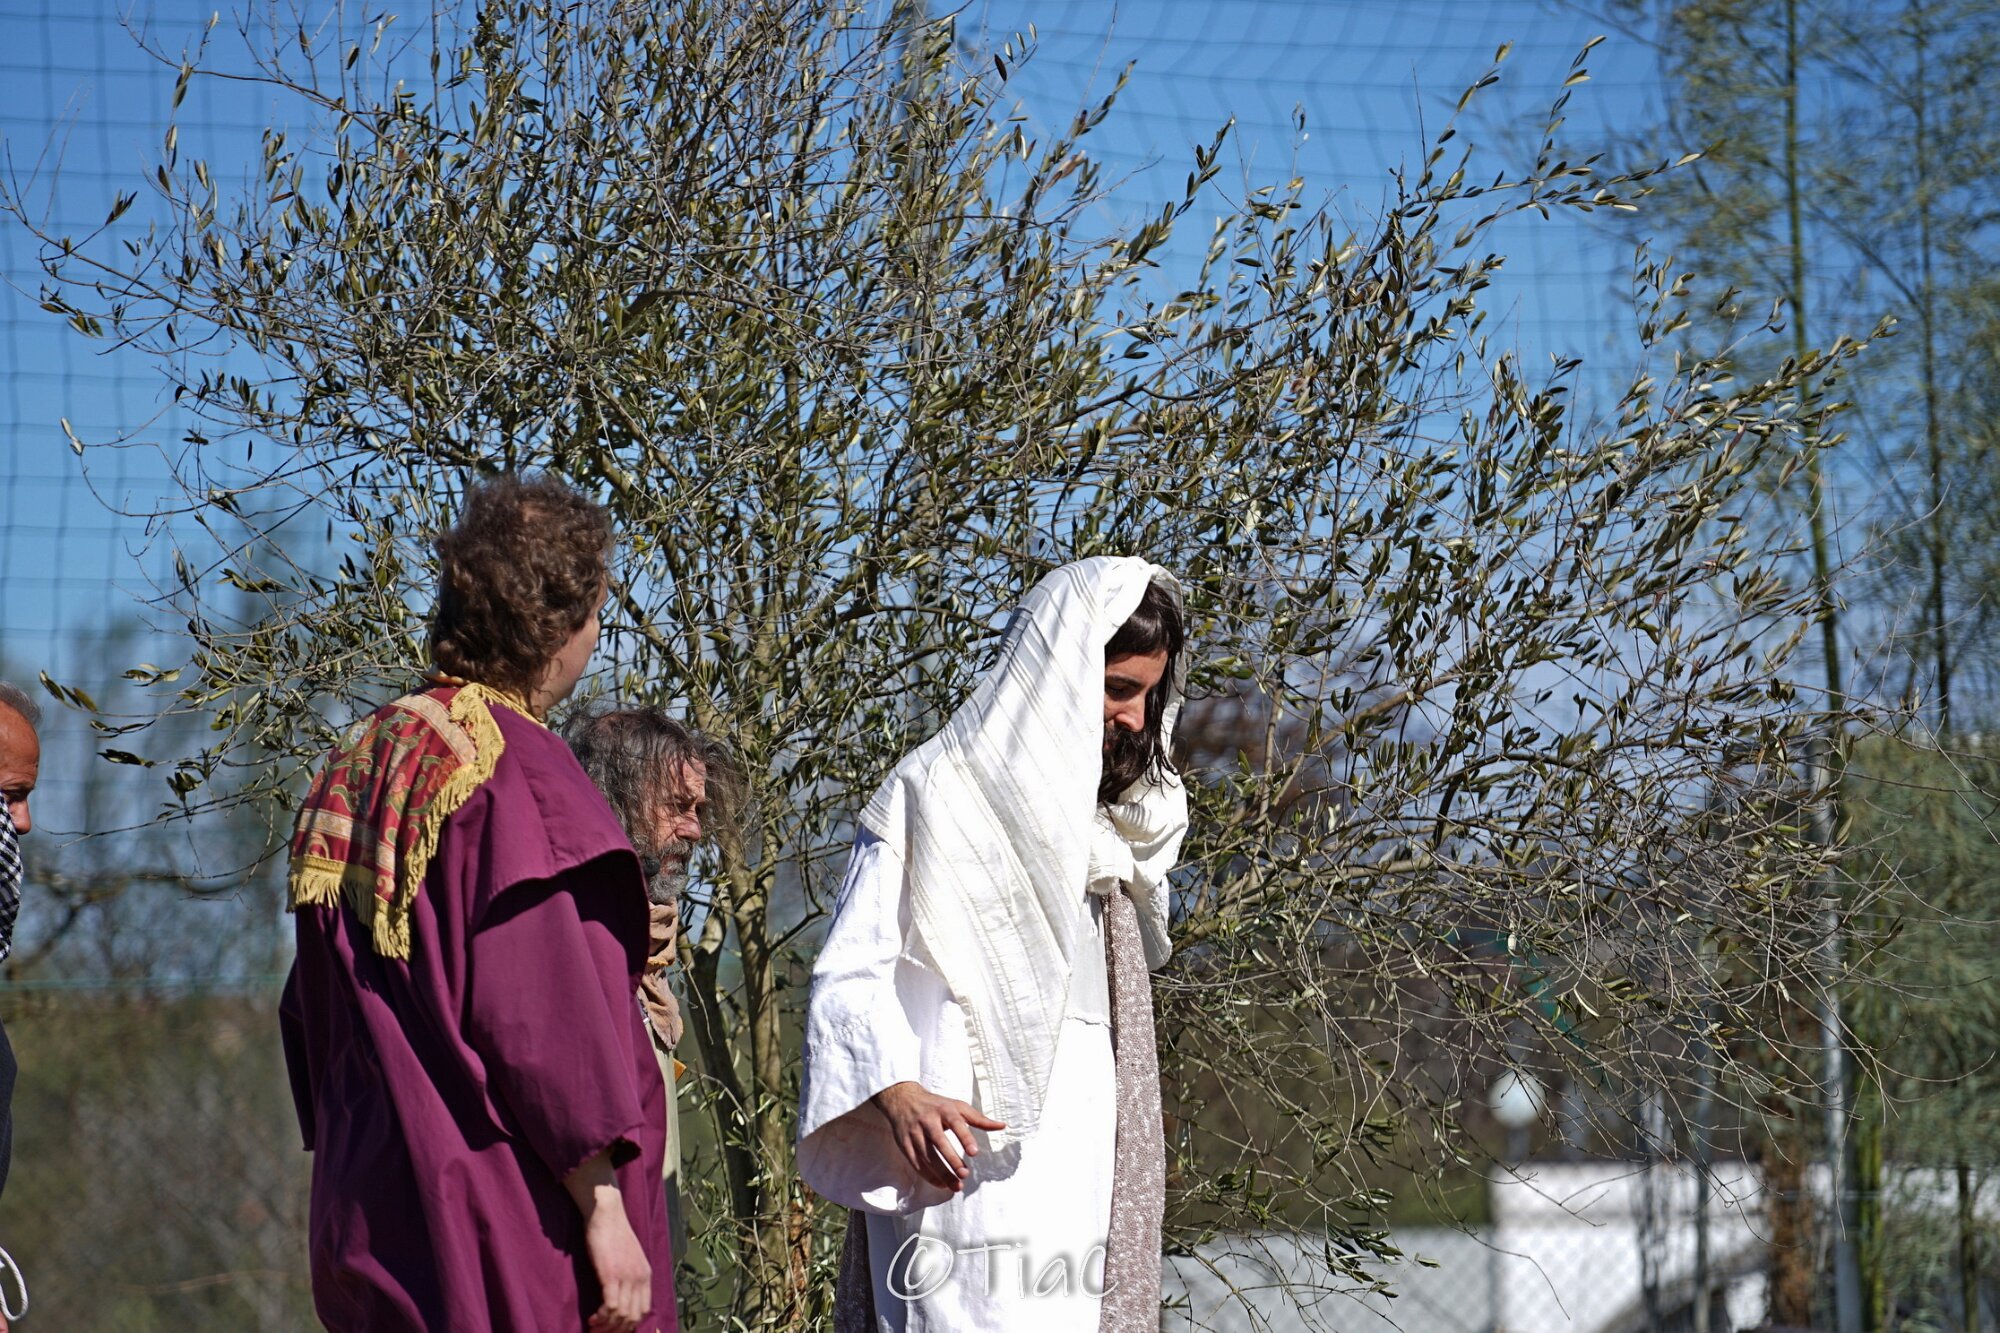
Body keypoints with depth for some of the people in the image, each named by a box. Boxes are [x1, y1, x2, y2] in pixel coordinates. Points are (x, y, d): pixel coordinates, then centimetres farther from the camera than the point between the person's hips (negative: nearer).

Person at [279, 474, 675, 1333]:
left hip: (375, 1219, 9)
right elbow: (540, 1016, -20)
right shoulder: (515, 777, -15)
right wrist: (606, 1211, -16)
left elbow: (311, 1011, 16)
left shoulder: (359, 767, 11)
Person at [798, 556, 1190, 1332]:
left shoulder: (1109, 827, 20)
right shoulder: (934, 796, -3)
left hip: (1082, 1184, 7)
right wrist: (894, 1091, -28)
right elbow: (847, 979, -9)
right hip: (964, 1173, -7)